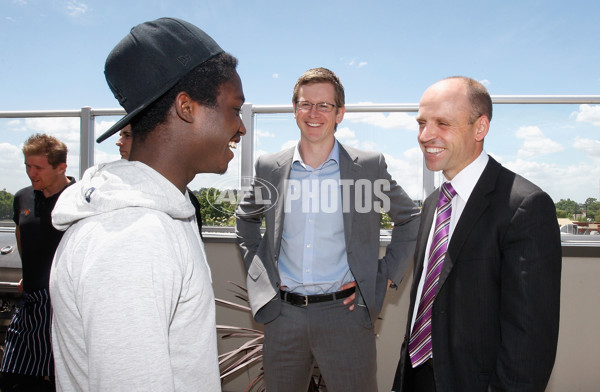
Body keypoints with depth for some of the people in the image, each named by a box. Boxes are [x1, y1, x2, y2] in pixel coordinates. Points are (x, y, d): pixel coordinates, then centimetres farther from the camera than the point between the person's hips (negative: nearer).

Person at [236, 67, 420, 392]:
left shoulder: (369, 166, -3)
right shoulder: (270, 168, 3)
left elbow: (410, 219, 8)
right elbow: (245, 218, 19)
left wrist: (385, 277, 1)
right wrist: (256, 267, 8)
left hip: (344, 312, -2)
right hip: (281, 313, 3)